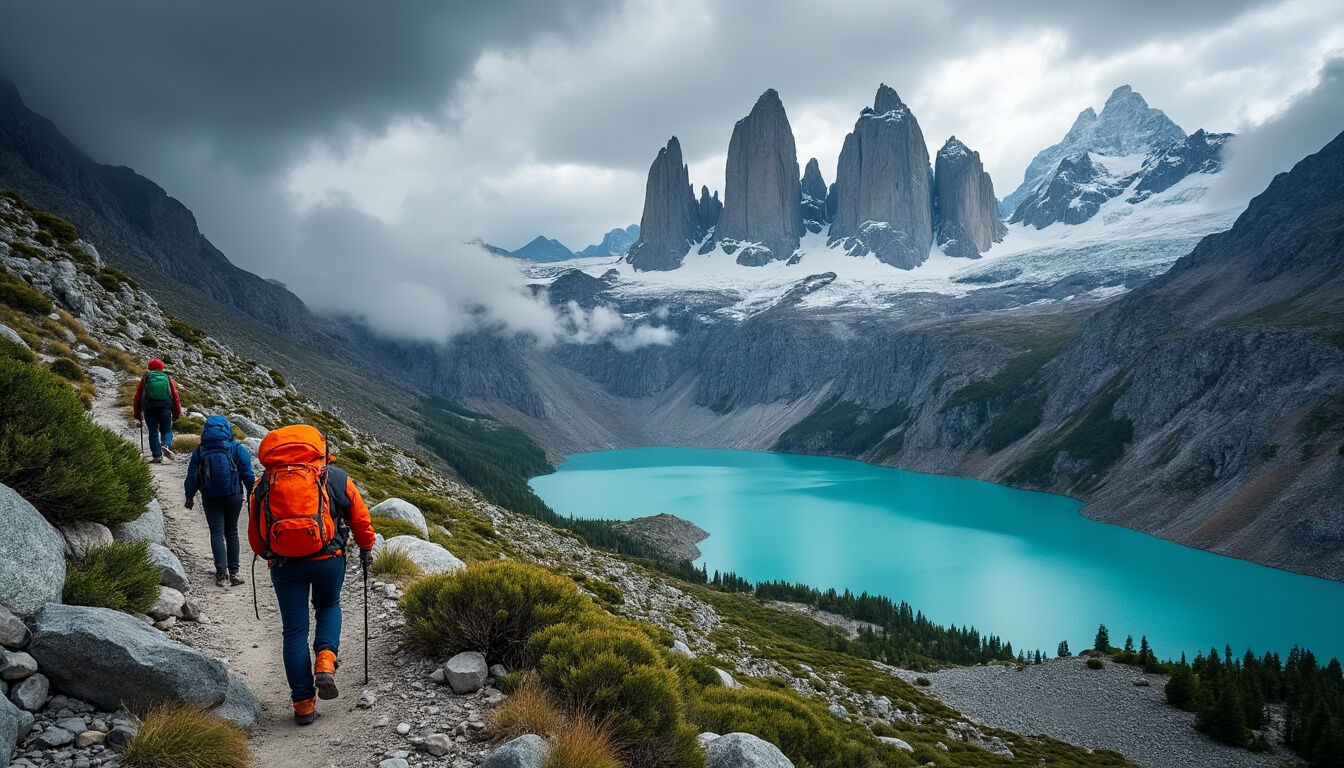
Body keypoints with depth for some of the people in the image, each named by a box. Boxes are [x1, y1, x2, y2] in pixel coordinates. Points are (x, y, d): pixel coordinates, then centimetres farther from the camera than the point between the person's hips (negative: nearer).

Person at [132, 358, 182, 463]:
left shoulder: (145, 379, 12)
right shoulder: (168, 378, 12)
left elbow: (137, 397, 14)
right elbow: (175, 396, 9)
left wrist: (137, 414, 21)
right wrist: (177, 413, 13)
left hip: (149, 408, 0)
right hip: (165, 408, 0)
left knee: (153, 432, 6)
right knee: (166, 431, 9)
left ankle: (157, 456, -2)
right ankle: (166, 445, -21)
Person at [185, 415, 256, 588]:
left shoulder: (199, 451, -2)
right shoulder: (237, 449, -5)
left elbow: (192, 477, 4)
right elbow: (248, 475, -4)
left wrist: (189, 496, 17)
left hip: (210, 499, 0)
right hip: (233, 497, 0)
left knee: (217, 533, 3)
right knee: (231, 533, 12)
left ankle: (221, 573, -9)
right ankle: (233, 572, 13)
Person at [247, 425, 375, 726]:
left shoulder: (263, 485, 9)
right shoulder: (335, 478, 4)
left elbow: (254, 534, 14)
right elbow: (360, 518, 10)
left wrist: (268, 555, 34)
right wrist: (366, 548, 27)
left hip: (284, 564, 1)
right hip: (328, 559, -1)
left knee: (295, 631, 10)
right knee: (329, 607, 27)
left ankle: (303, 703, 13)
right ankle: (325, 661, 3)